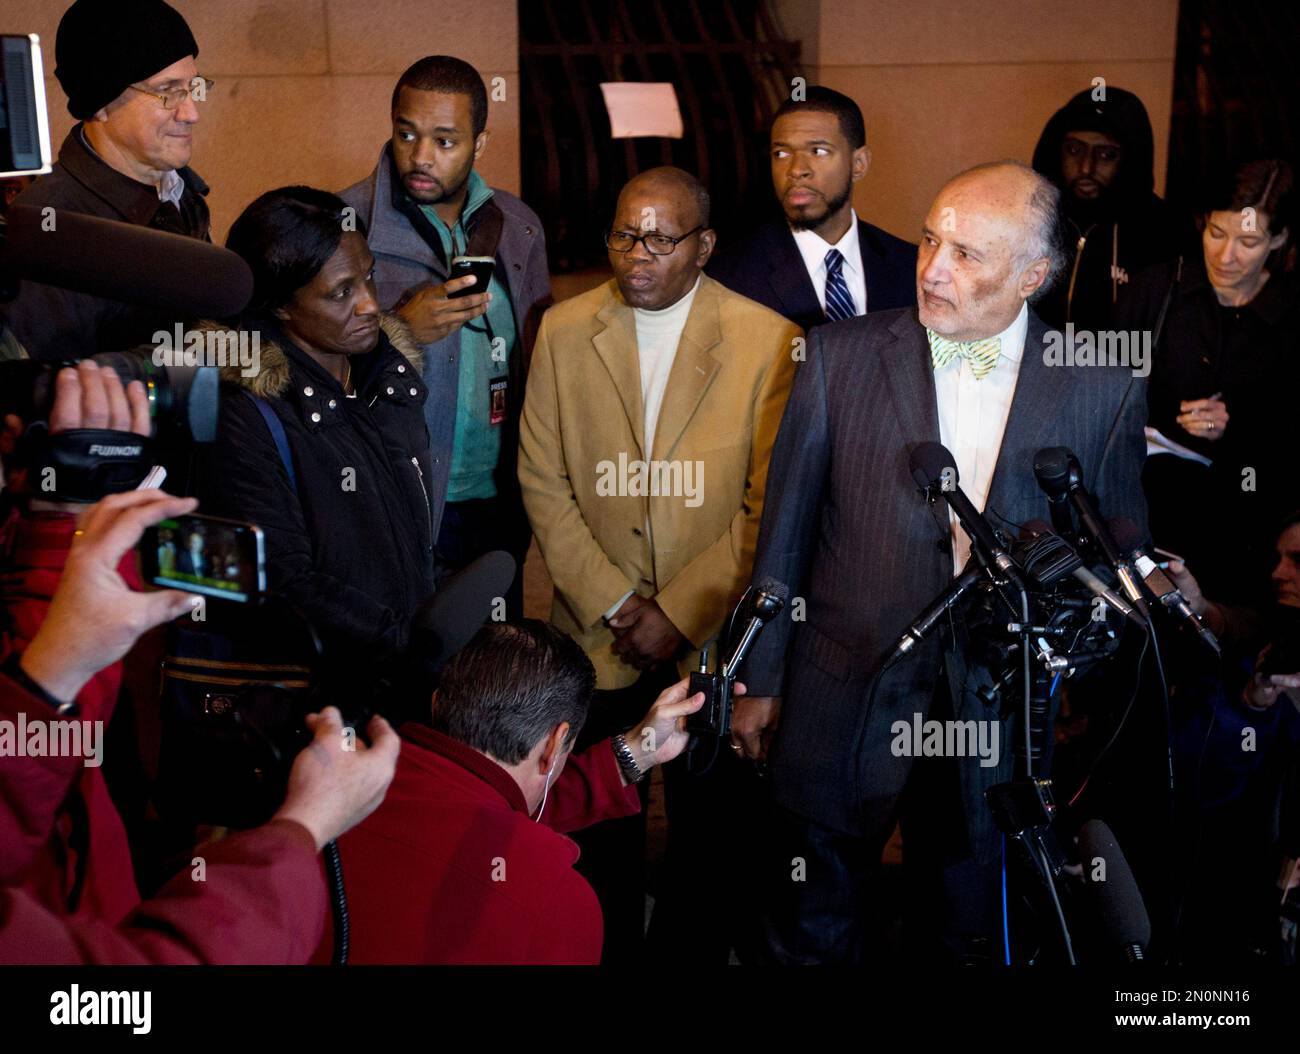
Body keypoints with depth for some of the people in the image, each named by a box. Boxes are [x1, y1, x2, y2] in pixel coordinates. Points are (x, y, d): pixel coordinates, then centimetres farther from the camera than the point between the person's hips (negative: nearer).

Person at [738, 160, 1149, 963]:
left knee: (968, 935, 18)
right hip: (845, 700, 0)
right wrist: (762, 681, 4)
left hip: (1003, 714, 0)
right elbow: (787, 526, 1)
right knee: (816, 934, 15)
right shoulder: (842, 356, -5)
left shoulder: (1104, 391, -5)